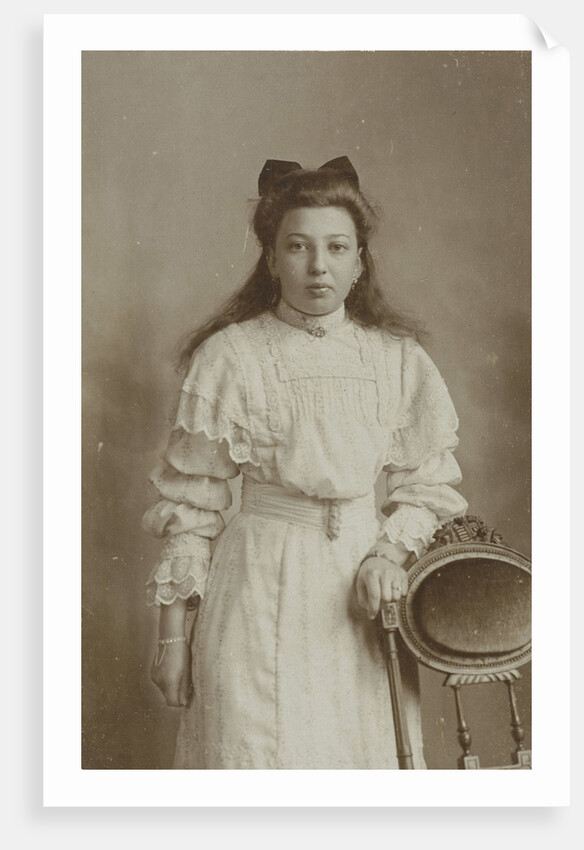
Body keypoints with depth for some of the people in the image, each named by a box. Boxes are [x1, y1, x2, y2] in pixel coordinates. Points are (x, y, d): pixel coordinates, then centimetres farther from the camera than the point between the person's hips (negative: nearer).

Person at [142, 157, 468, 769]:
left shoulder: (396, 358, 1)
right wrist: (172, 632, -2)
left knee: (369, 758, 10)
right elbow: (188, 500, -3)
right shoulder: (228, 356, -7)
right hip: (260, 587, -2)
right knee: (255, 752, 3)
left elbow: (428, 482, 10)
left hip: (361, 588, 3)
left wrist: (391, 552, -9)